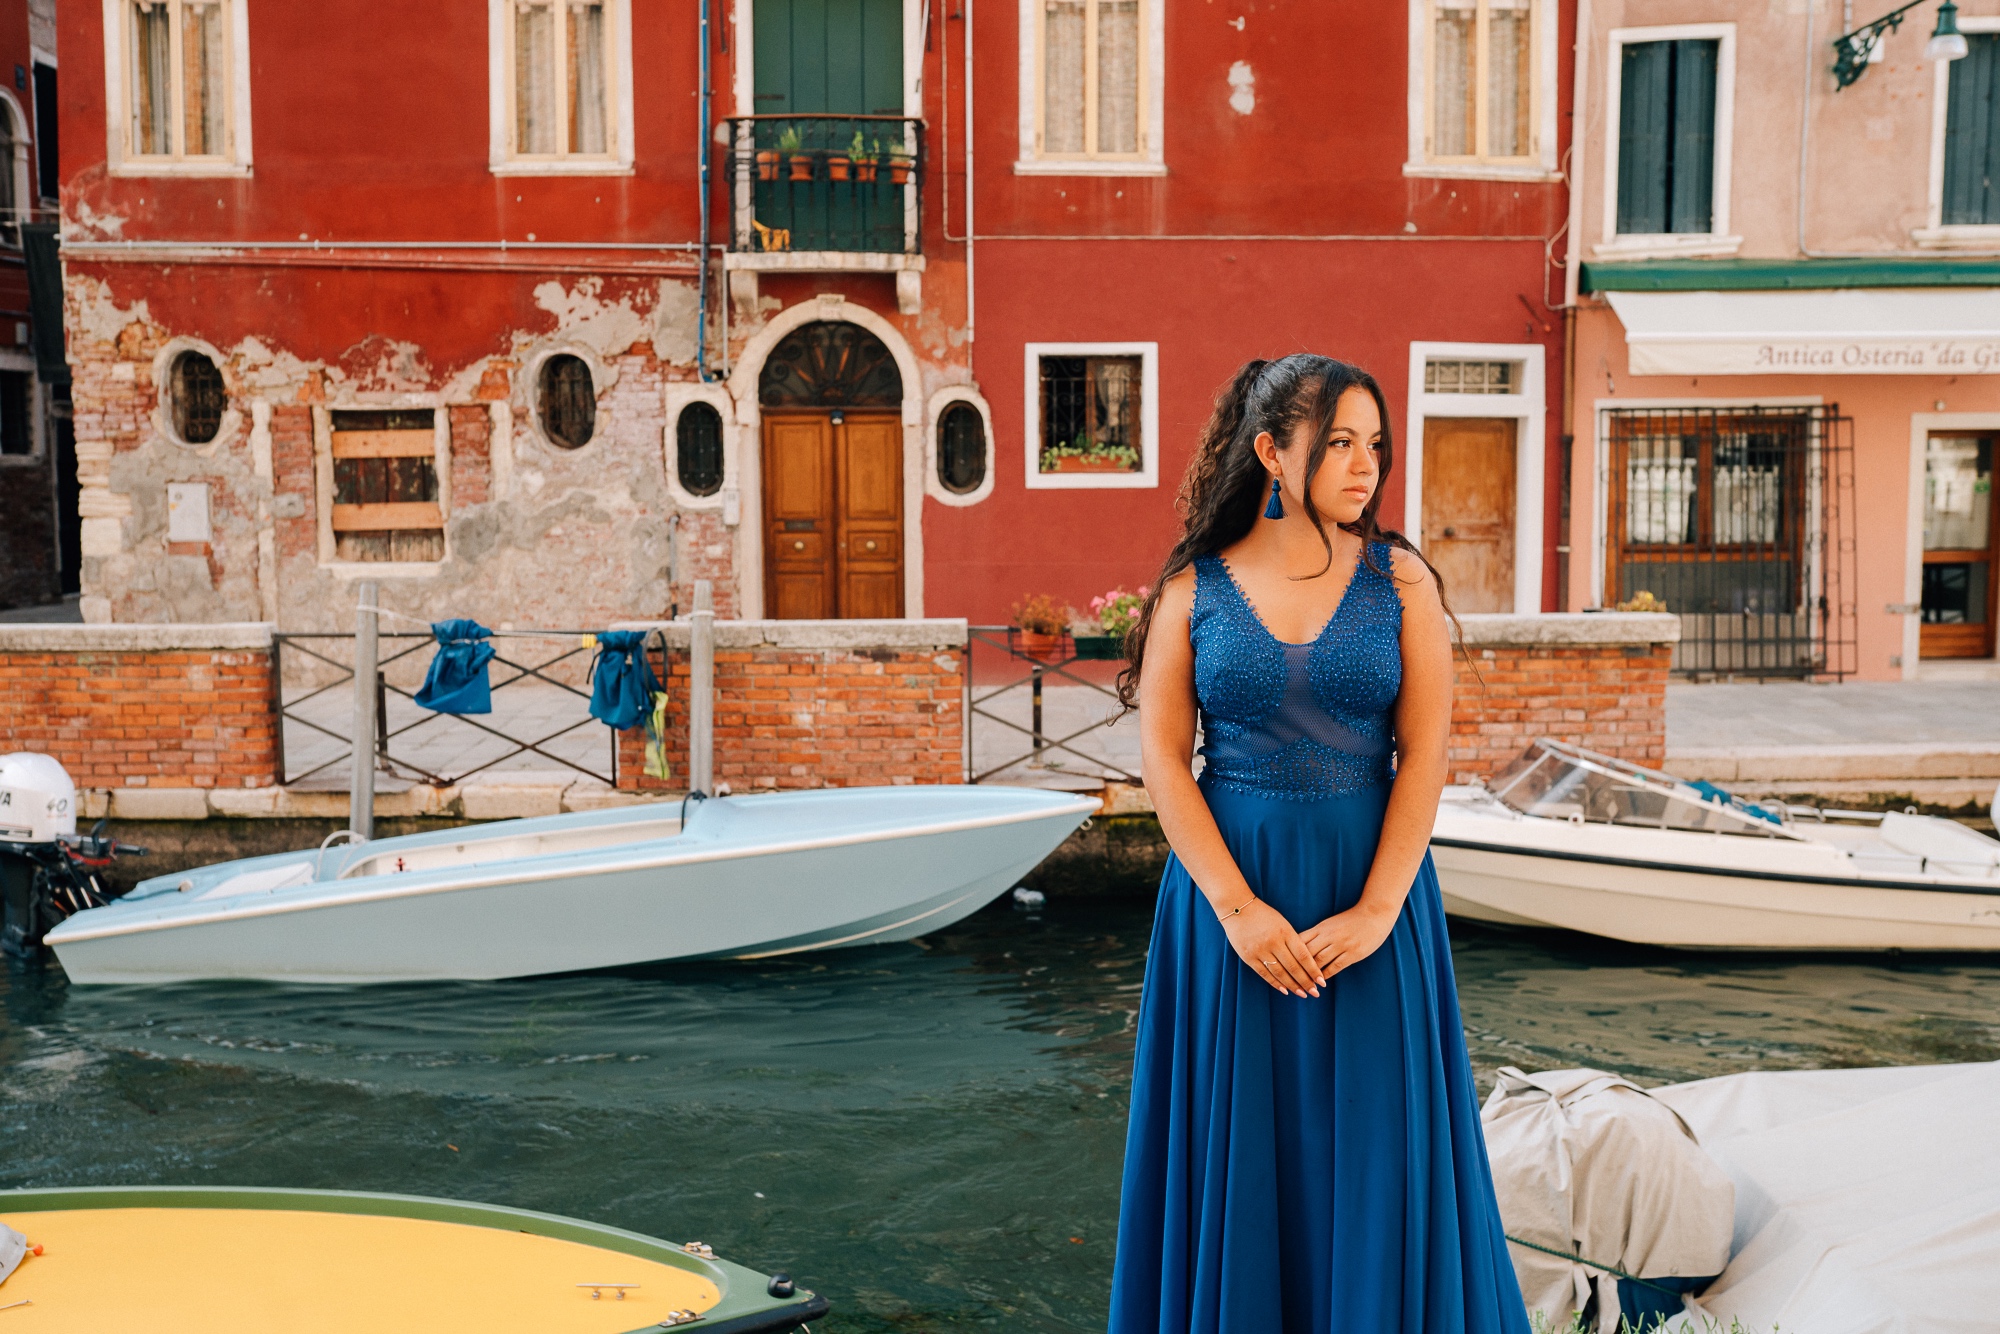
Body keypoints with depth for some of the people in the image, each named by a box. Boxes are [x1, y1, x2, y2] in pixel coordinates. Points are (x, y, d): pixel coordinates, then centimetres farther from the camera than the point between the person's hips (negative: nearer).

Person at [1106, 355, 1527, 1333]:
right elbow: (1162, 759, -4)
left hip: (1372, 886, 1)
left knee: (1373, 1144, 7)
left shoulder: (1400, 580, 1)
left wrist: (1376, 911, -13)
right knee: (1239, 1146, 7)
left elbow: (1424, 755, -4)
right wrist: (1238, 908, -13)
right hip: (1225, 888, 0)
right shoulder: (1194, 587, 0)